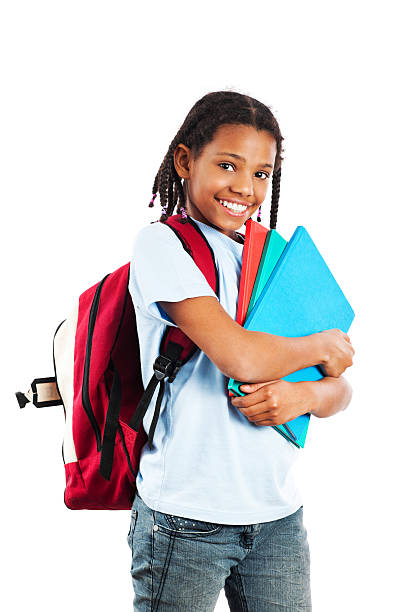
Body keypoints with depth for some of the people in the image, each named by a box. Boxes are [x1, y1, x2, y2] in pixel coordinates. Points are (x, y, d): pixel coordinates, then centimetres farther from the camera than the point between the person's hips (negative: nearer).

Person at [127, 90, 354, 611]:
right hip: (186, 518, -5)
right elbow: (239, 356, -21)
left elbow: (340, 390, 10)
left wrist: (305, 395, -12)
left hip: (278, 515, 6)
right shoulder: (161, 244, -8)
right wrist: (322, 346, -4)